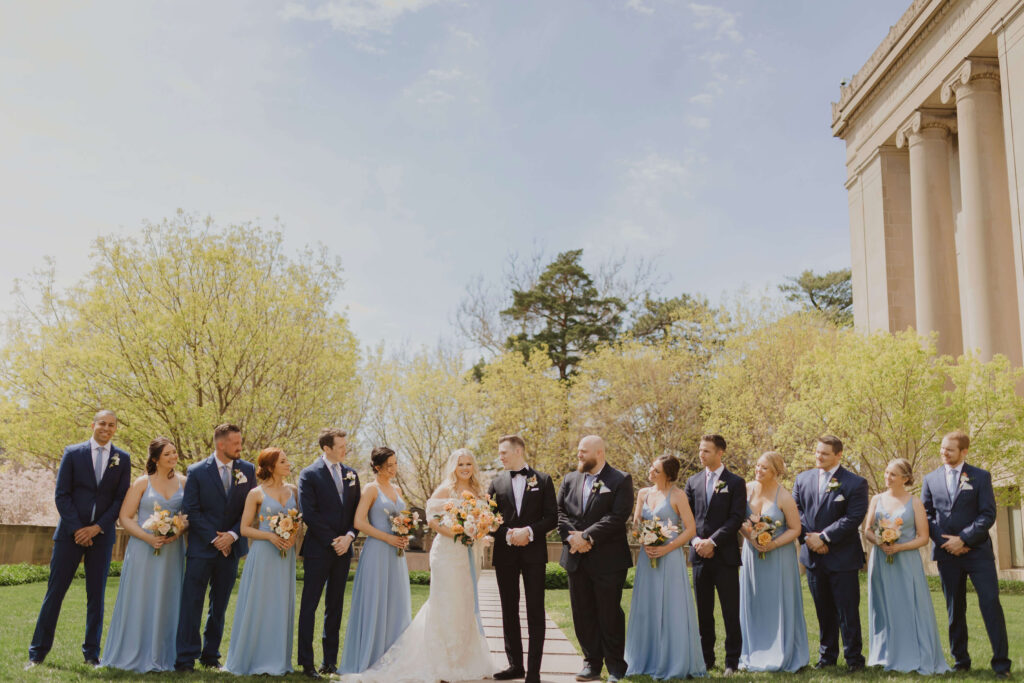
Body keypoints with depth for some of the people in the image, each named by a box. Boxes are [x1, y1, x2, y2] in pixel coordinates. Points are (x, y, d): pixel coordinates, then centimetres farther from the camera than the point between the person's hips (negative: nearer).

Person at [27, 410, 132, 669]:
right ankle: (37, 652, 11)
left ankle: (92, 654, 14)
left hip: (101, 534, 1)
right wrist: (77, 529, -10)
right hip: (71, 532, -1)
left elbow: (121, 499, 2)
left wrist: (97, 528, -8)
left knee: (96, 595, 5)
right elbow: (61, 495, -2)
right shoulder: (72, 453, 1)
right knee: (55, 591, 1)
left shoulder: (122, 459, 4)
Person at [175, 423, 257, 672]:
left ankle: (211, 655, 20)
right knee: (191, 603, -3)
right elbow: (191, 510, -6)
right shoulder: (197, 471, -4)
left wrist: (232, 535, -9)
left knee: (219, 606, 10)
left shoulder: (247, 470, 3)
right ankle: (185, 659, 2)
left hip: (231, 547, 3)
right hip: (201, 547, -3)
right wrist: (214, 539, -11)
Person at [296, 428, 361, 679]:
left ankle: (330, 660, 16)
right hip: (318, 549, -5)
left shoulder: (351, 473, 10)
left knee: (335, 606, 9)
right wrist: (332, 541, -13)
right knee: (310, 605, 0)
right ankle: (306, 662, 5)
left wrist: (349, 536, -5)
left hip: (343, 548, 5)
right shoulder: (309, 475, -6)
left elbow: (357, 510, 11)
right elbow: (308, 513, -11)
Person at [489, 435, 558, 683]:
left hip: (533, 553, -3)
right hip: (505, 553, 3)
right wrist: (508, 534, -12)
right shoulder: (497, 482, 8)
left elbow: (552, 517, -1)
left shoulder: (543, 480, 3)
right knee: (509, 611, 9)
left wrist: (529, 531, -15)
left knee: (535, 611, -1)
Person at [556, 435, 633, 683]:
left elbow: (617, 516, -14)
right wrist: (571, 536, -11)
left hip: (607, 560, -5)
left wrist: (586, 536, -17)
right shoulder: (570, 479, 13)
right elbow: (560, 512, 7)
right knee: (582, 614, 9)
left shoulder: (621, 480, -4)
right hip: (576, 558, 5)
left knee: (610, 614, 2)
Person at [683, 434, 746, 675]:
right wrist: (696, 541, -7)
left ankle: (732, 661, 9)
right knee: (703, 611, 9)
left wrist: (712, 542, -14)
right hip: (699, 555, 4)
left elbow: (736, 518, -7)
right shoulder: (693, 481, 12)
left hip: (725, 555, -4)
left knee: (730, 611, 1)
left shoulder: (735, 483, 0)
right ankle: (706, 658, 18)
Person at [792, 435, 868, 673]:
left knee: (848, 611, 2)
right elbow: (796, 511, 8)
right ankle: (827, 656, 23)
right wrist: (807, 537, -8)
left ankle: (853, 658, 14)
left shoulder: (855, 483, -6)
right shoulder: (803, 479, 8)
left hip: (842, 557, -4)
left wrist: (824, 537, -16)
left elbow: (853, 517, -14)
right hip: (813, 555, 4)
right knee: (823, 611, 13)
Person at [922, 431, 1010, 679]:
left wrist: (964, 539, -13)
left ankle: (1001, 662, 2)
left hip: (977, 551, -2)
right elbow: (926, 515, 8)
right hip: (946, 553, 2)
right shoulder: (931, 479, 9)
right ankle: (960, 660, 16)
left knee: (991, 603, -7)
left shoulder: (980, 477, 2)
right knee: (955, 609, 8)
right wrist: (944, 541, -6)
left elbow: (988, 515, -5)